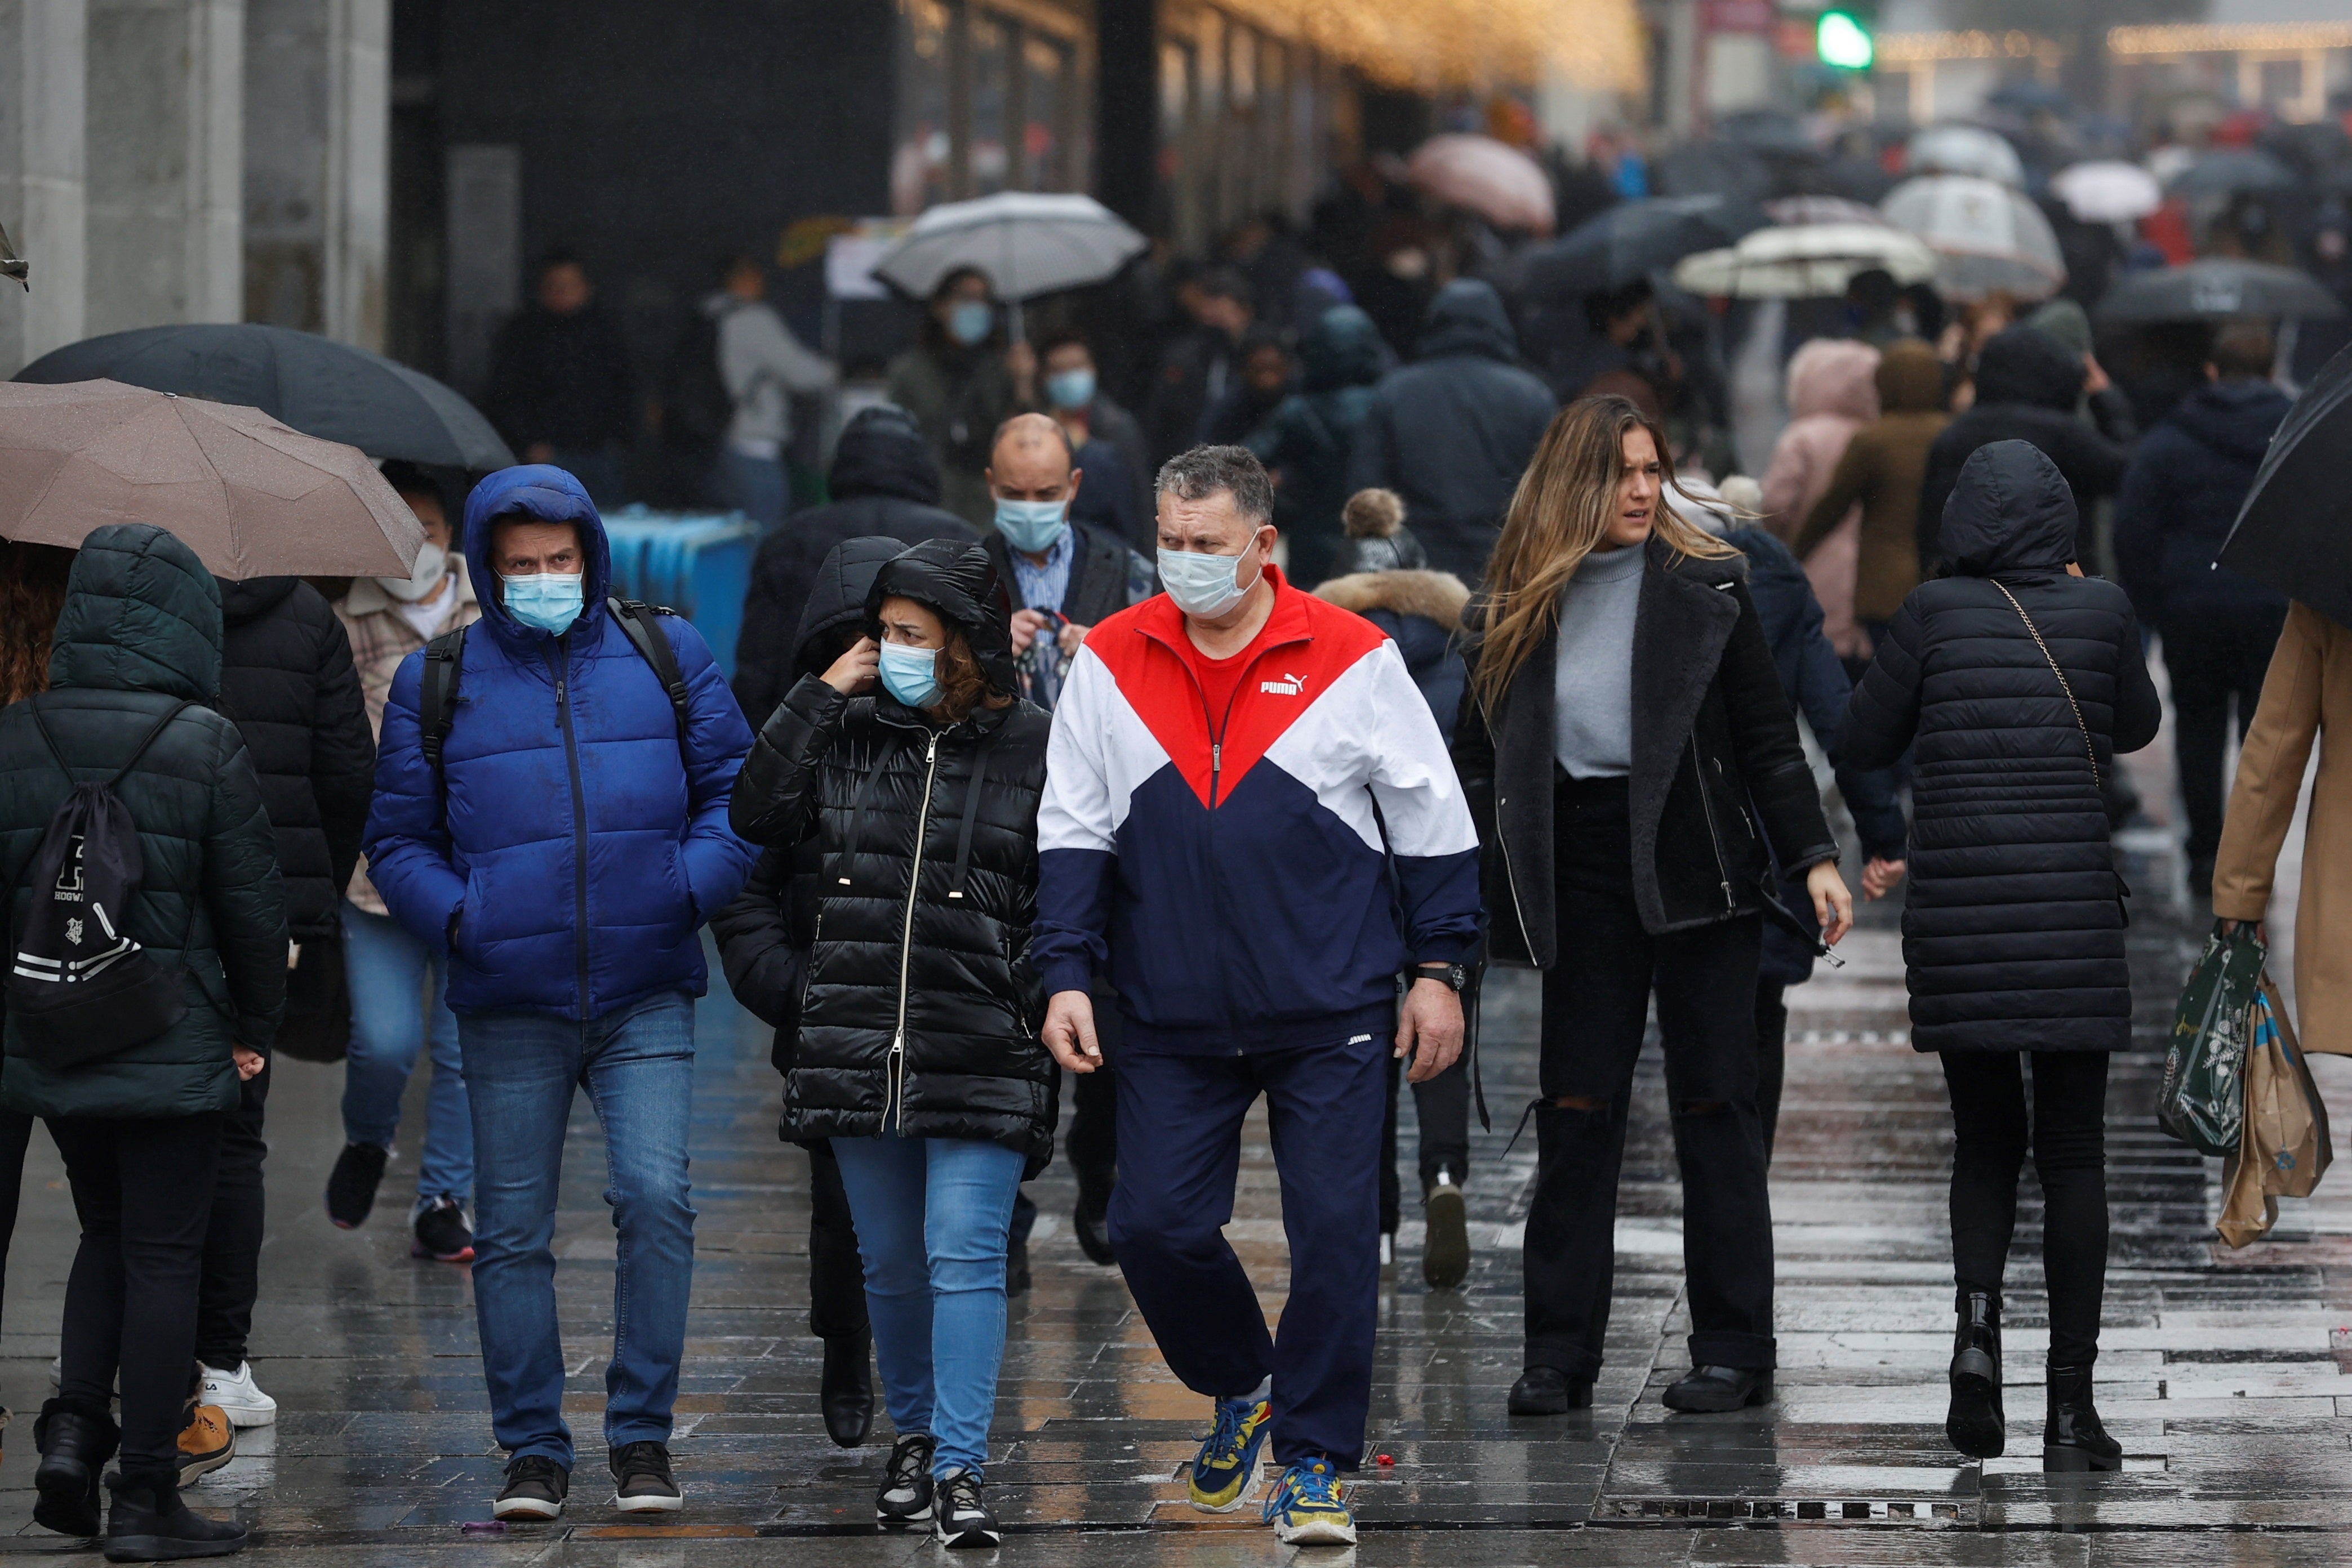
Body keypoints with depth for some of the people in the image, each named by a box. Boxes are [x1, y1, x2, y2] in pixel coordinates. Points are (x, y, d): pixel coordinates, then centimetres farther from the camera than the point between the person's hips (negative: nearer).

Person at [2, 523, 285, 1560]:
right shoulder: (204, 744, -12)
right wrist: (254, 1028, 5)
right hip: (174, 1047, -4)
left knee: (107, 1234, 21)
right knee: (163, 1258, 3)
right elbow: (251, 900, -8)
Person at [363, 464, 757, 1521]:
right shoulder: (438, 682, 8)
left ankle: (642, 1437, -3)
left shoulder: (666, 657, 9)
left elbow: (734, 790, 12)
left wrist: (692, 887, -5)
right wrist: (458, 918, -7)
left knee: (655, 1198, -14)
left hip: (645, 997, -1)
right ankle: (533, 1452, 12)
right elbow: (397, 839, 11)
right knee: (511, 1231, 3)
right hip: (508, 1006, 1)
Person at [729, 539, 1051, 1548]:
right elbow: (758, 815, -1)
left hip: (981, 1057, -4)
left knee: (964, 1259, -10)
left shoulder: (1034, 750, -1)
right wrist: (821, 694, -1)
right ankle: (913, 1438, 29)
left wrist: (1040, 1005, -7)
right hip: (858, 1048, 4)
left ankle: (961, 1471, -11)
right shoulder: (849, 734, 9)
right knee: (890, 1263, 13)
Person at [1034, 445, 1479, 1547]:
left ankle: (1313, 1464, 7)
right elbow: (1073, 831, 7)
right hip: (1174, 1023, 2)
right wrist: (1066, 976, -1)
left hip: (1332, 1018, -2)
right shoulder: (1110, 663, 3)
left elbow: (1432, 824, 4)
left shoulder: (1350, 660, -3)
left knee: (1333, 1236, -5)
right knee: (1155, 1227, 0)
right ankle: (1241, 1390, 28)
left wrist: (1437, 969, 3)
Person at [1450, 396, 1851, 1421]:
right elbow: (1479, 759, 11)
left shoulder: (1704, 588, 1)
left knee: (1713, 1103, 2)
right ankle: (1559, 1354, 6)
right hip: (1581, 878, 2)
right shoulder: (1519, 609, 6)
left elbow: (1768, 739, 2)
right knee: (1576, 1111, 2)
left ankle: (1734, 1350, 7)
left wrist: (1813, 858, -7)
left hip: (1694, 863, -2)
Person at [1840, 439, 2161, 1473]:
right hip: (2072, 912, 0)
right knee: (2072, 1154, 6)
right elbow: (2136, 727, 19)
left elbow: (1861, 745, 5)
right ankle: (2070, 1404, 2)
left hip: (1957, 917, 1)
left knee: (1985, 1140, 16)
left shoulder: (1936, 612, -2)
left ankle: (1977, 1322, -9)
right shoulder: (2100, 611, 0)